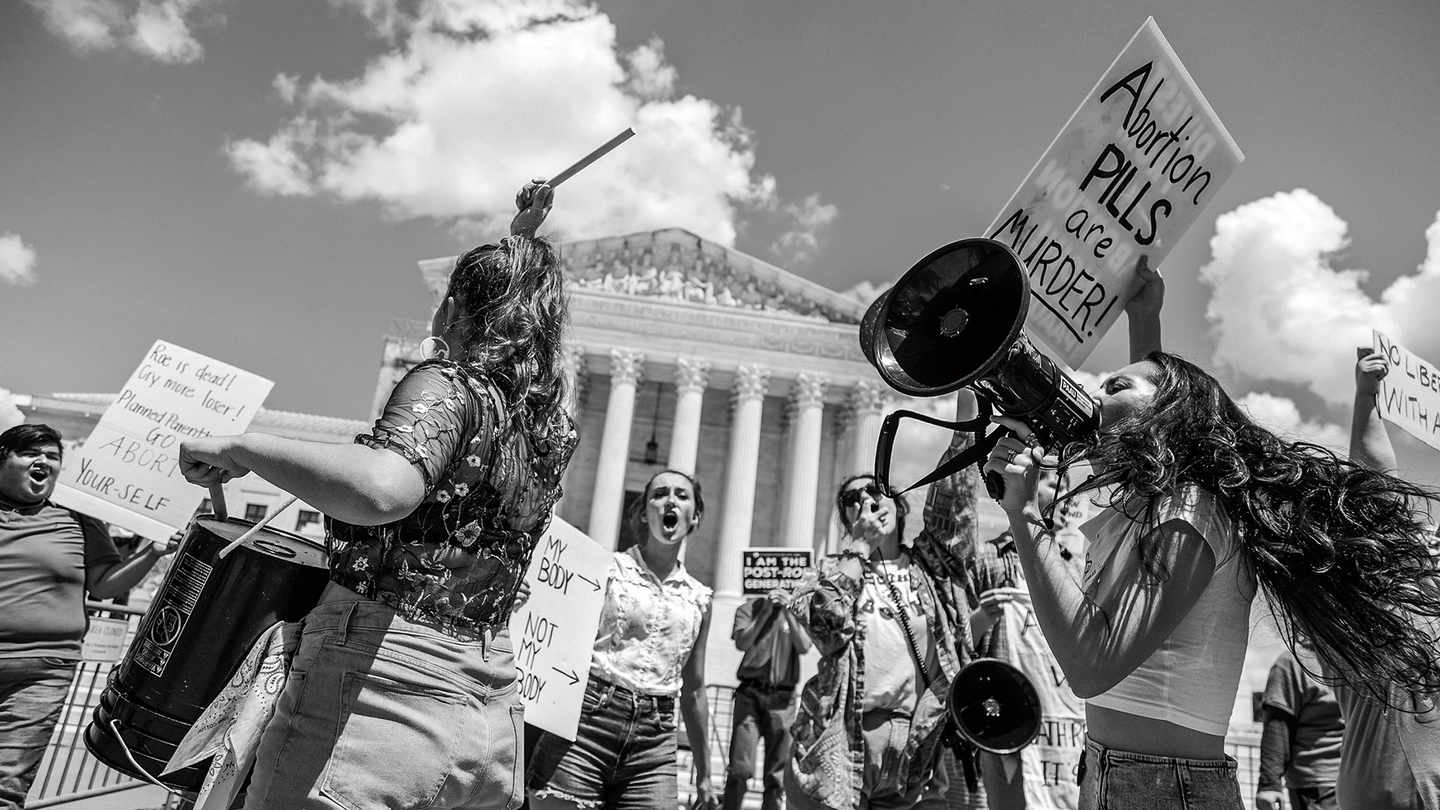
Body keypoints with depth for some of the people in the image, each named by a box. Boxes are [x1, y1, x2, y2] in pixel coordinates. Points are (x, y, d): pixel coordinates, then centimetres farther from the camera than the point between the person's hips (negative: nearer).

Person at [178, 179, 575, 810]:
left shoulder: (449, 384, -11)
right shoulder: (554, 426, 9)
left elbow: (381, 488, -33)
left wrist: (235, 447, -19)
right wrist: (524, 240, 35)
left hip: (378, 692, -7)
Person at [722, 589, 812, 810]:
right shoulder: (749, 608, 5)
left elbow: (804, 647, -7)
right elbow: (742, 643, -10)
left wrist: (789, 612, -12)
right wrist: (766, 611, -11)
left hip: (782, 697, 2)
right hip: (750, 693, -1)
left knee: (776, 774, 5)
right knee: (740, 768, -8)